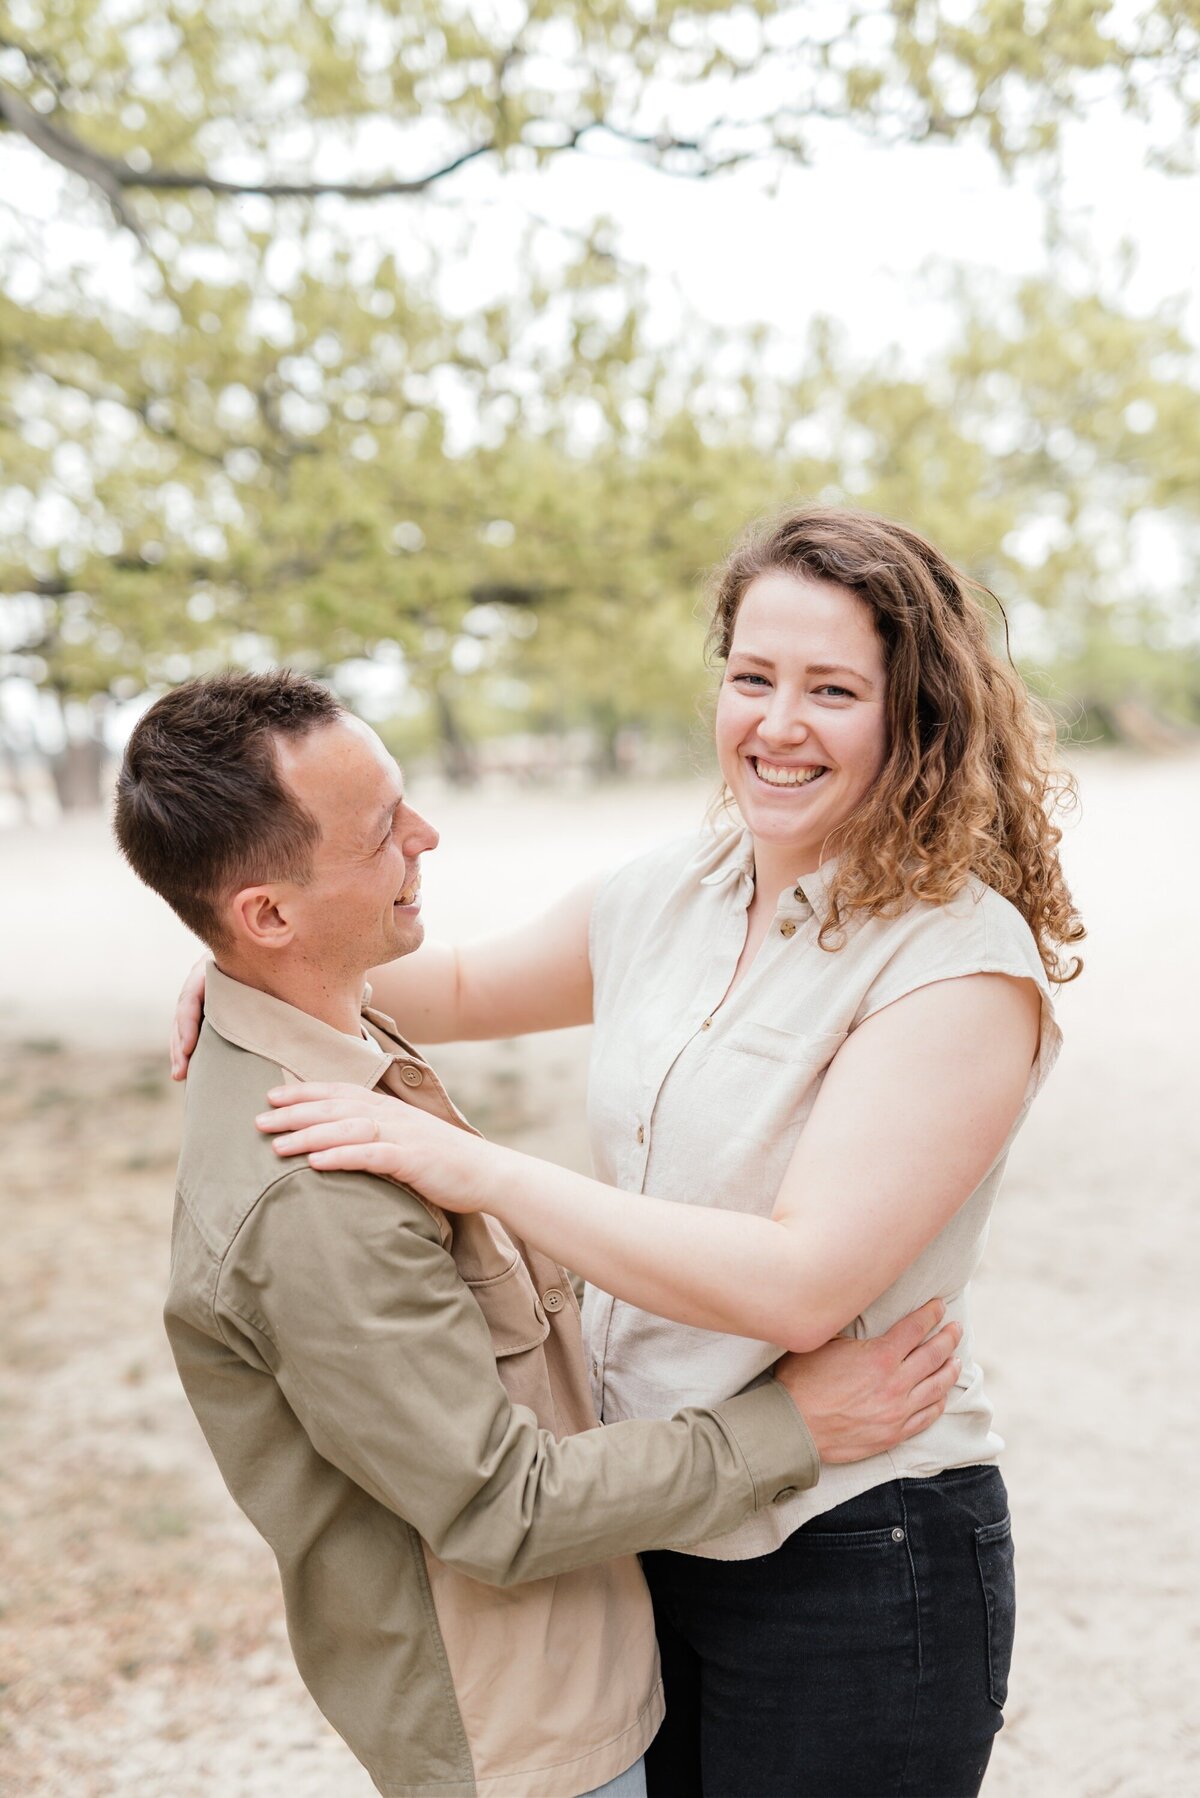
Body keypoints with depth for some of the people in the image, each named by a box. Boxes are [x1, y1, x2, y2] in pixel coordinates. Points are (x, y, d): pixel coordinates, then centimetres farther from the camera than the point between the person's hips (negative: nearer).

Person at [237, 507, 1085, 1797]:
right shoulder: (669, 899, 1)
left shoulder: (960, 962, -19)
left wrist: (474, 1169, -26)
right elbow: (465, 988, 18)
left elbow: (800, 1283, -27)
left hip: (852, 1563, -6)